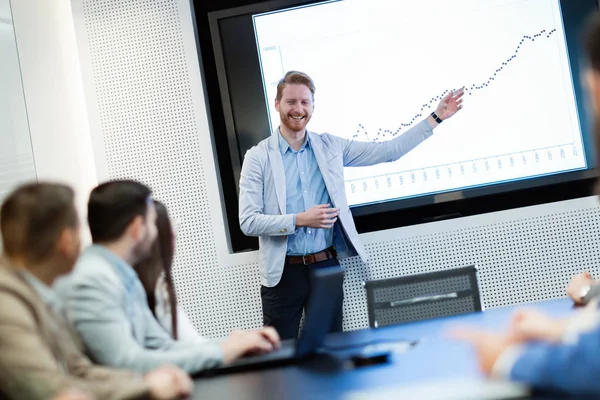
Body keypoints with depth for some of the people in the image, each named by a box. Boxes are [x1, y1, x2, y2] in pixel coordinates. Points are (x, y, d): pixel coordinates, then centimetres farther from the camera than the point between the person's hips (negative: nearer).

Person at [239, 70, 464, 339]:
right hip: (284, 273, -3)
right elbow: (248, 222, -11)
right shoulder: (258, 158, -5)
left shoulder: (330, 147, 5)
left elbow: (389, 151, 6)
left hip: (327, 266, 3)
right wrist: (300, 220, -21)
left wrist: (436, 117, 5)